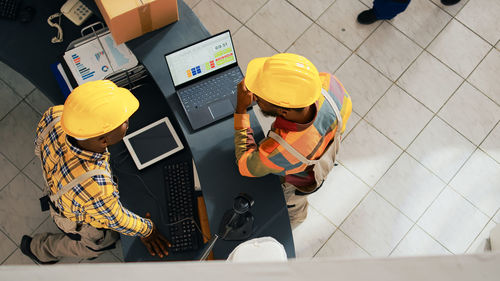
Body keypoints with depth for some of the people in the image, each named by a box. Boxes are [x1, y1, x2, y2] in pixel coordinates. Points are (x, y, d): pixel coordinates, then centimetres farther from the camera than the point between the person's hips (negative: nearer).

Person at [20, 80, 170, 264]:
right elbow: (115, 220, -27)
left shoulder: (55, 115, -36)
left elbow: (39, 147, -11)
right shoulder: (97, 188, -51)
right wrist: (146, 230, -7)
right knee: (97, 244, 30)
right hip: (83, 220, -5)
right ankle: (38, 247, 51)